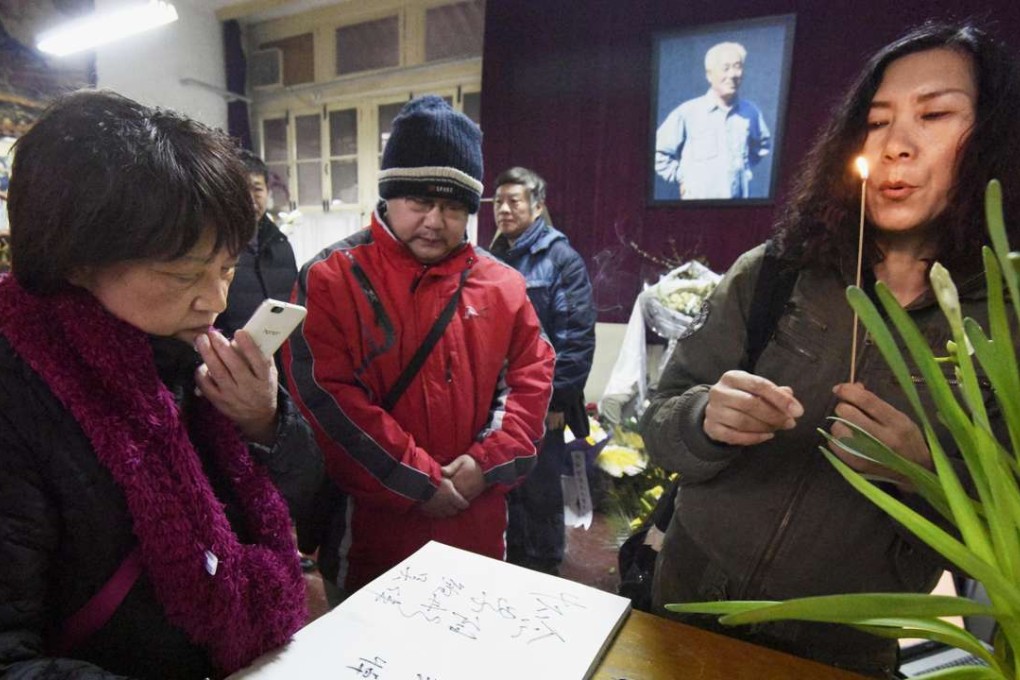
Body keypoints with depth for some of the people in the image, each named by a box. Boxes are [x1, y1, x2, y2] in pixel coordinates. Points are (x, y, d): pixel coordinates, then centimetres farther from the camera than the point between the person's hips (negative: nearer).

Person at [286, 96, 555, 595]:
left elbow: (531, 379, 3)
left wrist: (487, 464, -9)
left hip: (477, 520, 4)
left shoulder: (501, 285, 2)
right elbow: (327, 398, -16)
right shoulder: (331, 279, -9)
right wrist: (418, 482, -15)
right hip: (372, 521, -3)